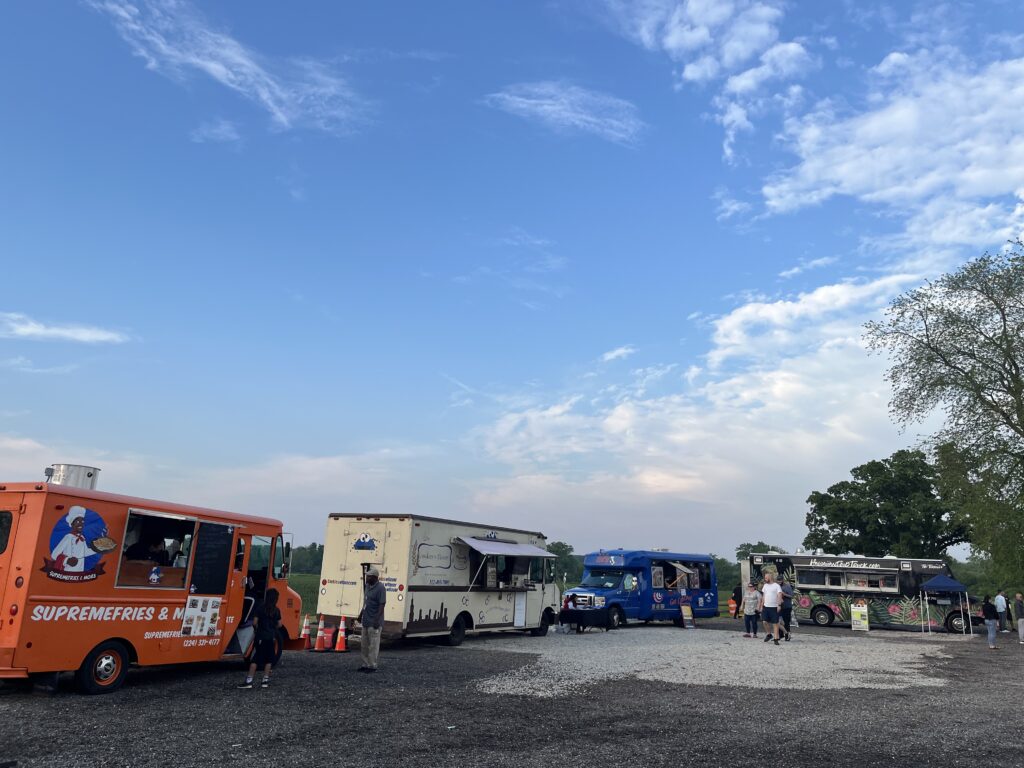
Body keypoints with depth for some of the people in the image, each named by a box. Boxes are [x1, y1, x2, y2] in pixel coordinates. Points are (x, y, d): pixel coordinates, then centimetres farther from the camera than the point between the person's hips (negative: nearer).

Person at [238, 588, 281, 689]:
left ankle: (249, 681, -4)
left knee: (255, 659, 0)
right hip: (271, 638, 2)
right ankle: (265, 681, 10)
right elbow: (279, 624, 4)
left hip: (260, 637, -2)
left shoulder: (260, 608, -6)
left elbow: (254, 623, -7)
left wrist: (259, 627, 12)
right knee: (268, 660, 11)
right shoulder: (277, 610, 0)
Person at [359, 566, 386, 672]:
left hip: (374, 622, -9)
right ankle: (366, 664, 26)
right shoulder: (367, 586, 11)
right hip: (366, 620, 9)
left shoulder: (380, 588, -16)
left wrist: (377, 620, -24)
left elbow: (382, 605, -20)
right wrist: (361, 614, 23)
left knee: (373, 645, -2)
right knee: (364, 644, 16)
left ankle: (372, 666, 6)